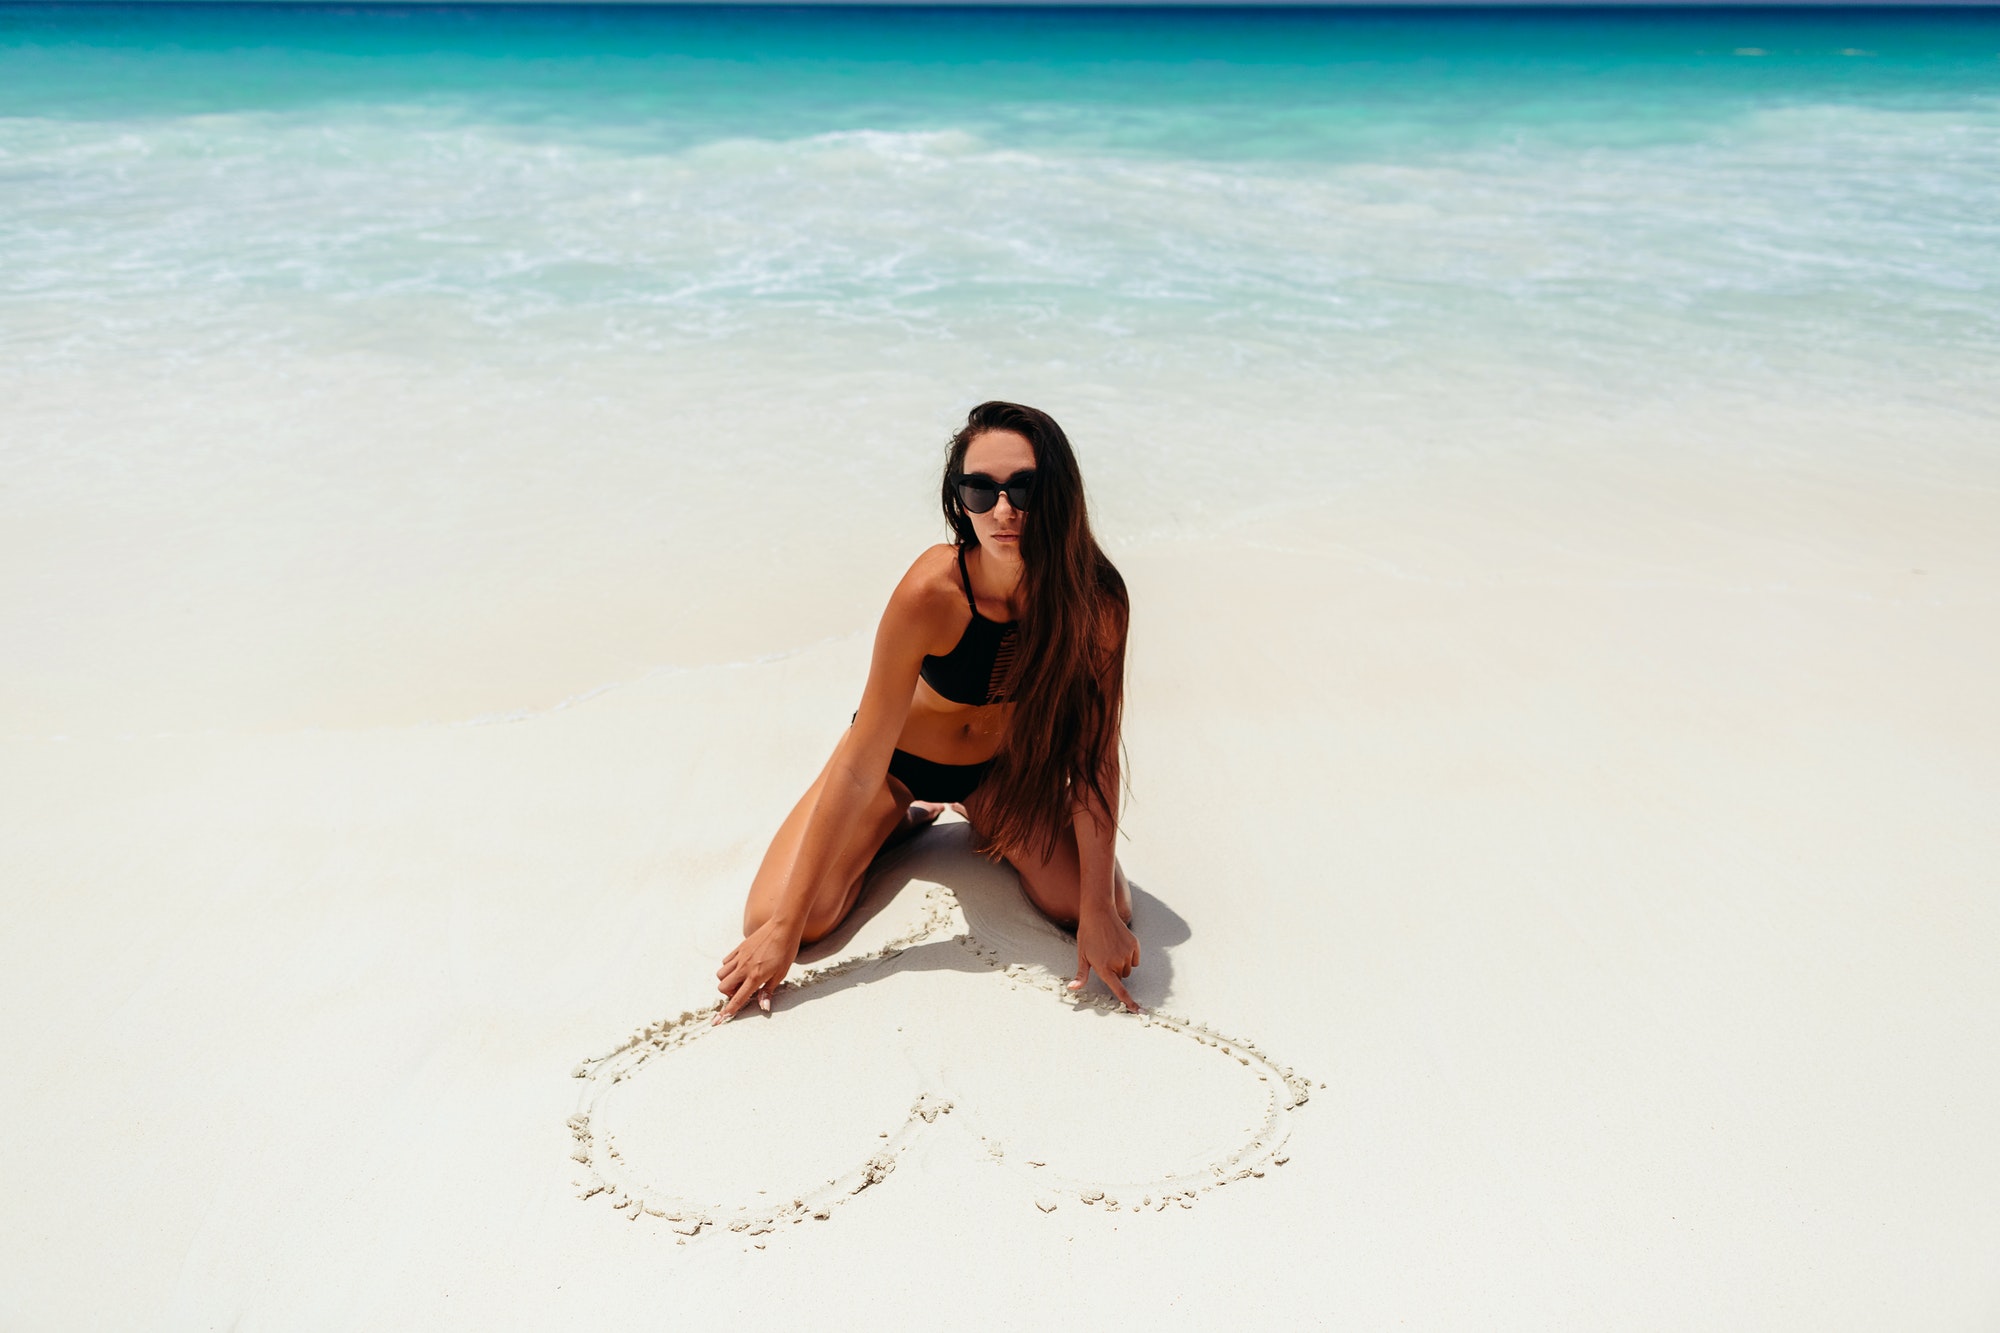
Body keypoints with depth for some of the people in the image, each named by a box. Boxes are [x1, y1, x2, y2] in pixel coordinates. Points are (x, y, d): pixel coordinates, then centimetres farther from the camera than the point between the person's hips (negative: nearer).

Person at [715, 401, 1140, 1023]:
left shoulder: (1095, 598, -27)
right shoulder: (932, 591, -35)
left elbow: (1094, 755, -19)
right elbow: (860, 765, -31)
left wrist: (1100, 911, -24)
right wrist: (784, 928, -30)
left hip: (1001, 763, 2)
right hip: (900, 758, -2)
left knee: (1105, 913, -16)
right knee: (771, 920, -18)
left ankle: (989, 828, 16)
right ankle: (904, 822, 13)